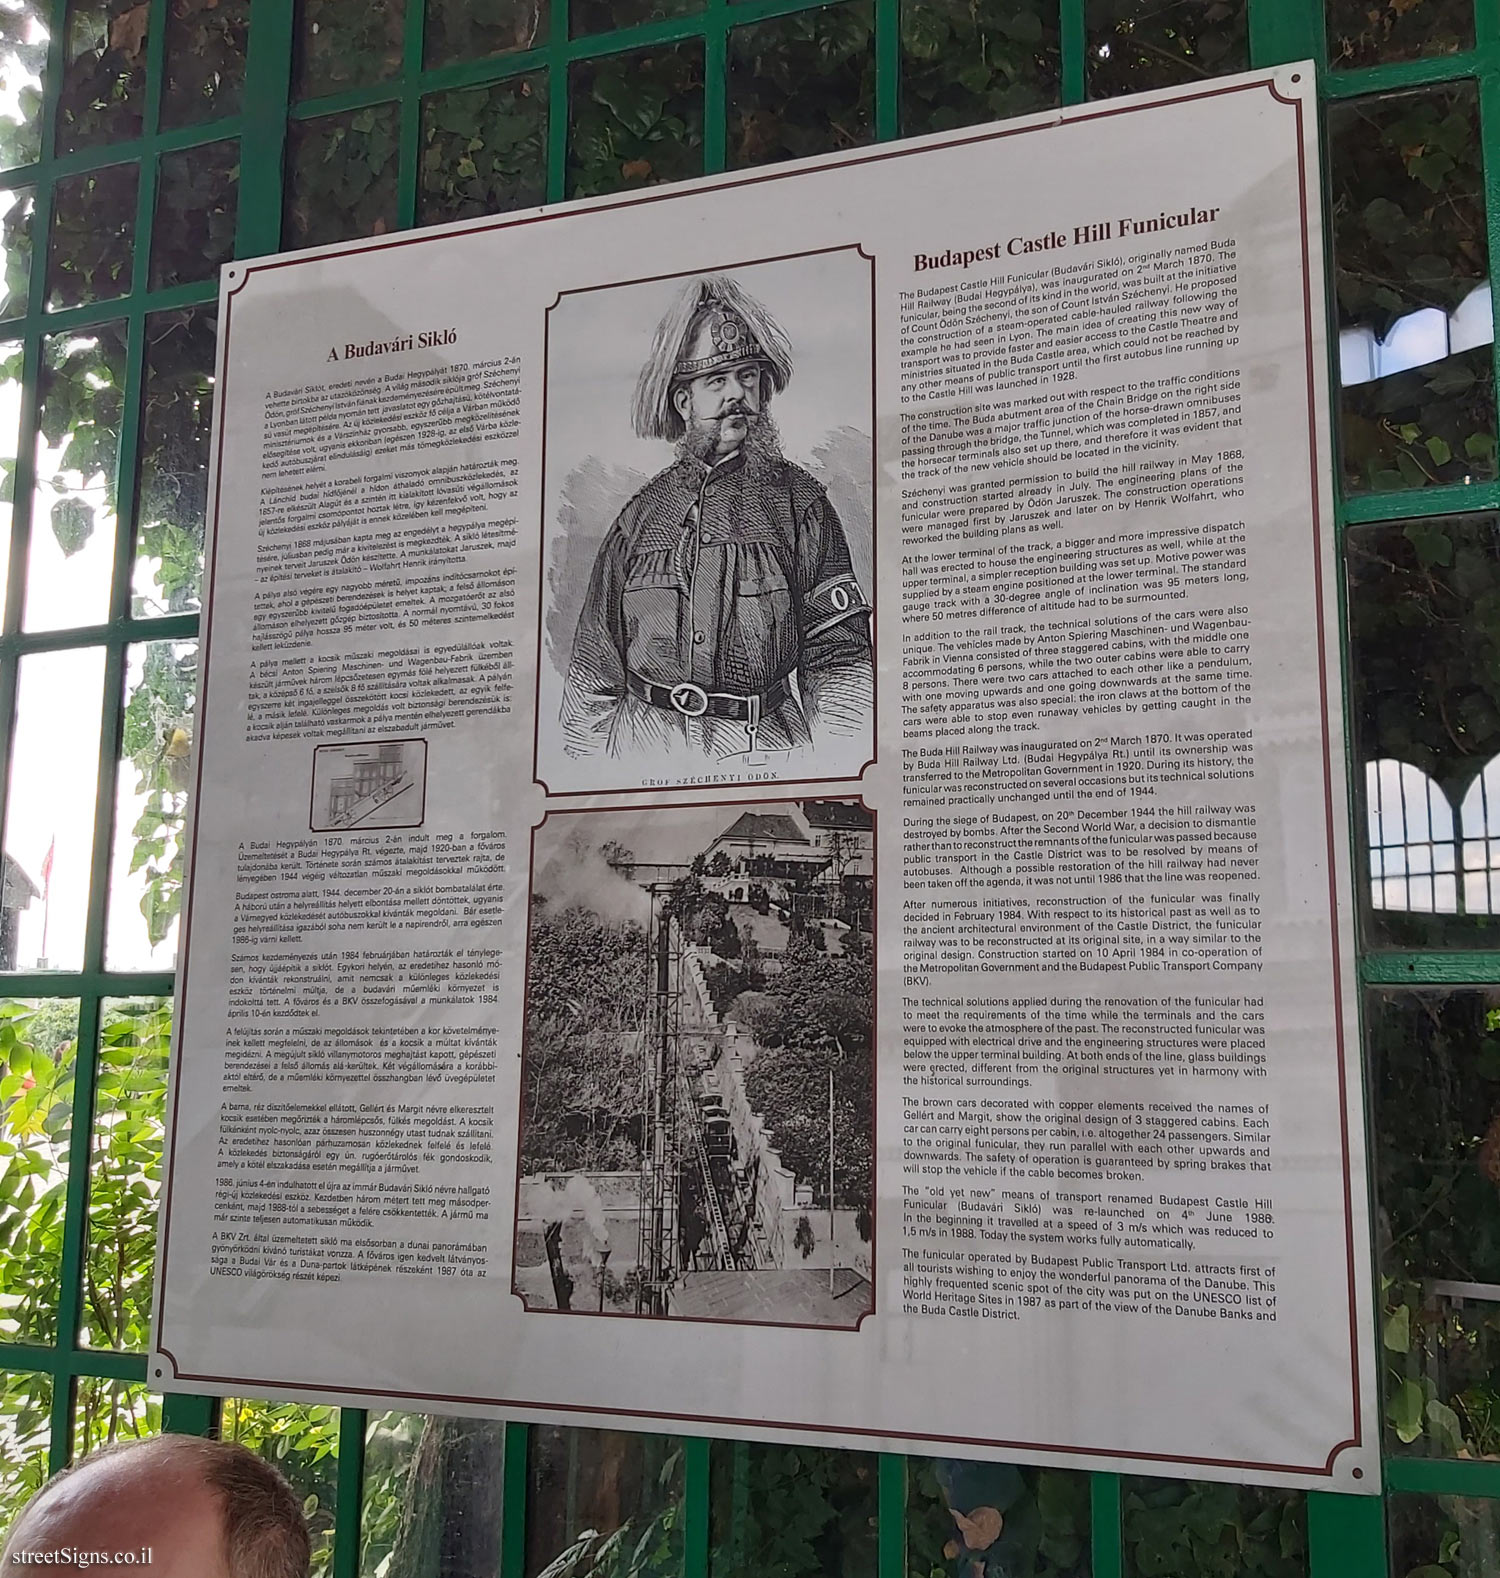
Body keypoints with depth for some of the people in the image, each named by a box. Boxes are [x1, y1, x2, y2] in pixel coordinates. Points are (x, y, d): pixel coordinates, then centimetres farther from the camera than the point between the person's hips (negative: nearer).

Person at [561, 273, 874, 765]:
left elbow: (840, 659, -1)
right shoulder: (641, 516, 10)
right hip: (644, 745, 1)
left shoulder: (800, 502, 4)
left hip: (766, 748, -1)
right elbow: (594, 670, 13)